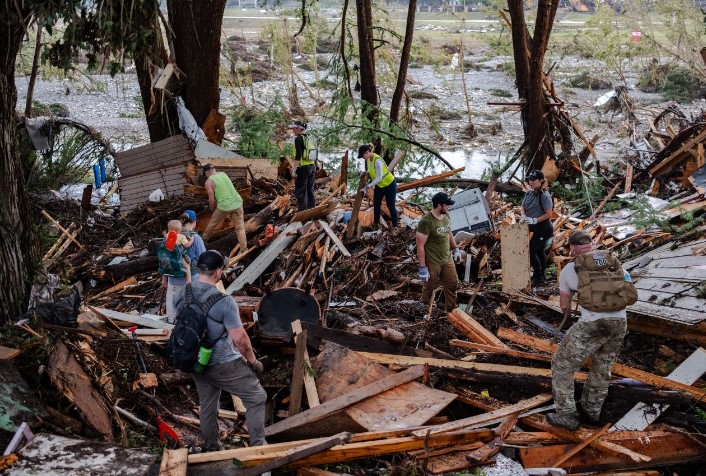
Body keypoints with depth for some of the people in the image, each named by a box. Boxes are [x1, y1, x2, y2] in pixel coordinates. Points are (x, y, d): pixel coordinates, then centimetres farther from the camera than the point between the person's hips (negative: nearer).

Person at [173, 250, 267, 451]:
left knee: (207, 406, 22)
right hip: (223, 364, -7)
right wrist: (253, 361, -5)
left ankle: (211, 450, 36)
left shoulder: (181, 295, -5)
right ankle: (258, 448, 9)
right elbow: (240, 338, -21)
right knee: (257, 398, 8)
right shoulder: (223, 301, -25)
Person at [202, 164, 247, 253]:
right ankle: (244, 249, -1)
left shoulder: (209, 182, -5)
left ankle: (204, 239, 39)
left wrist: (212, 210, 13)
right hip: (237, 202, 4)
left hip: (224, 205, -4)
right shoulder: (223, 174, 13)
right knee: (240, 227, 6)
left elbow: (212, 200, -8)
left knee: (212, 223, 21)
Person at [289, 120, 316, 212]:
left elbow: (298, 155, -18)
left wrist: (295, 169, -17)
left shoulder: (298, 139, -11)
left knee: (300, 190, -3)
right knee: (310, 190, 13)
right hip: (312, 166, 8)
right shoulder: (309, 138, 13)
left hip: (303, 167, -8)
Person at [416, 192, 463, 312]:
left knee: (452, 284, 16)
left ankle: (451, 311, 33)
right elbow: (420, 246, -22)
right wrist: (422, 267, -22)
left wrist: (456, 248, 17)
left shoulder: (446, 215, -1)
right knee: (429, 288, 11)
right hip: (432, 263, -7)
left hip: (447, 259, 7)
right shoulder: (426, 221, -25)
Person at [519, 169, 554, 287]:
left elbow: (548, 214, -20)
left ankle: (538, 278, -3)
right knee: (539, 251, 18)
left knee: (531, 251, -11)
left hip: (544, 228, -8)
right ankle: (541, 276, 31)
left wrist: (534, 220, -26)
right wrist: (523, 216, -7)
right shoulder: (528, 193, 5)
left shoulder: (544, 195, -18)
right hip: (536, 228, 8)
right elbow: (523, 207, 15)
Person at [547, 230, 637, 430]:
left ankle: (566, 415, 16)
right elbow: (631, 295, 19)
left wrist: (566, 310, 41)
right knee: (602, 368, 27)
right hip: (619, 323, 5)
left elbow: (564, 305, 17)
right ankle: (591, 411, 40)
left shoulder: (570, 269, 6)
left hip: (591, 325, -4)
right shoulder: (615, 263, 16)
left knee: (562, 365, 14)